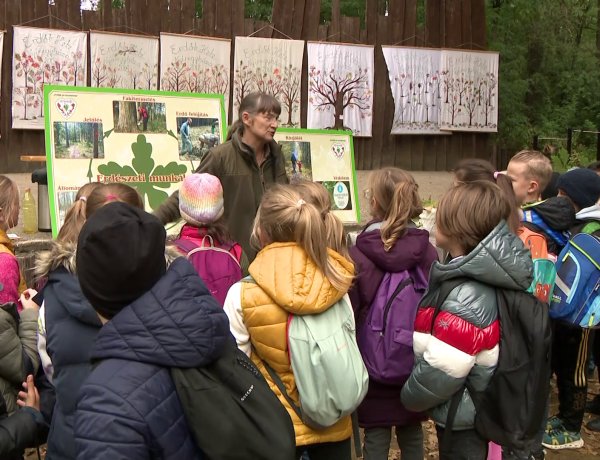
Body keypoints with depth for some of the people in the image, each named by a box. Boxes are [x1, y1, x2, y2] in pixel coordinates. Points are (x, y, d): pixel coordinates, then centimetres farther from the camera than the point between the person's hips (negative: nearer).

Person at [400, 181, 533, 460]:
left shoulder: (467, 296, -31)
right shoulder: (483, 273, 0)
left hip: (462, 420, -9)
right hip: (476, 411, 9)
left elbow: (441, 369, -29)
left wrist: (411, 397, -11)